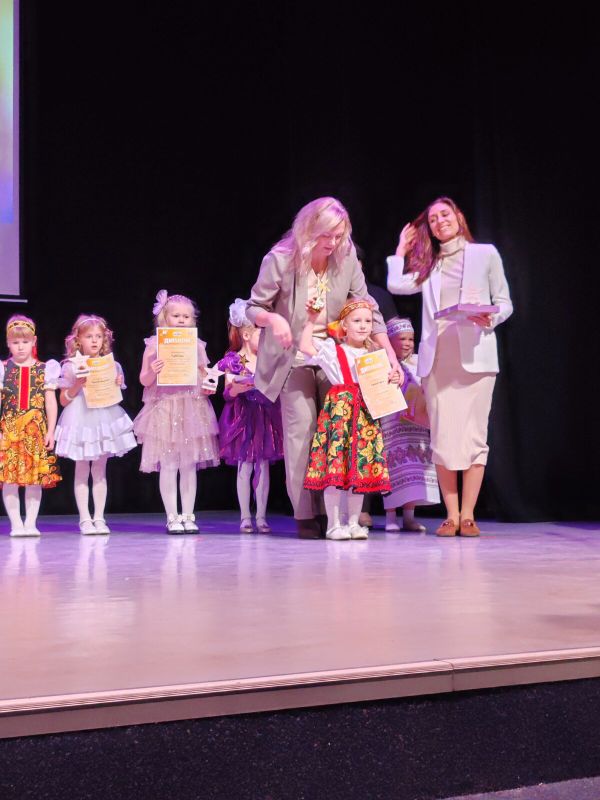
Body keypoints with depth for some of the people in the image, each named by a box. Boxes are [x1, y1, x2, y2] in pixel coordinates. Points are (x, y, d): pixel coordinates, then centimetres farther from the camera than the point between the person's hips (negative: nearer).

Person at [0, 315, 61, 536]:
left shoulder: (45, 369, 5)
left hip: (37, 429, 1)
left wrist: (50, 431, 1)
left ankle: (30, 522, 11)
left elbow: (51, 402, 6)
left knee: (35, 477, 2)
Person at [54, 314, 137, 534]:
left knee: (100, 470, 6)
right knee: (82, 470, 2)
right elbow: (64, 400, 1)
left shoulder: (112, 366, 6)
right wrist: (77, 386, -15)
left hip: (105, 420, 2)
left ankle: (99, 518, 11)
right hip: (80, 421, -2)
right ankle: (85, 519, 6)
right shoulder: (71, 367, -1)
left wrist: (118, 386, -7)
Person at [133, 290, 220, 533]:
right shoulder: (154, 345, 1)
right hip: (165, 409, -2)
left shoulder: (197, 345, 9)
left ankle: (188, 516, 12)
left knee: (189, 465, 5)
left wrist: (209, 387, -4)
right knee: (168, 465, -1)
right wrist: (153, 372, -18)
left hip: (192, 409, 2)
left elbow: (204, 376, 17)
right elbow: (144, 380, 3)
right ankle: (172, 517, 6)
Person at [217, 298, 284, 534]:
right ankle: (245, 517, 8)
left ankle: (261, 517, 11)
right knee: (244, 467, 0)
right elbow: (227, 393, -8)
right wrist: (237, 389, -26)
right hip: (243, 418, -3)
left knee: (263, 466, 4)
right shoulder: (234, 361, -4)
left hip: (265, 417, 3)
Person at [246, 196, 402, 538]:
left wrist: (390, 355, -8)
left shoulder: (346, 257, -6)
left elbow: (368, 308, -1)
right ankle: (306, 516, -6)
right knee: (302, 429, -10)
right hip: (294, 359, -3)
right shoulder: (280, 260, -14)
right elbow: (254, 307, -7)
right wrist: (273, 319, -30)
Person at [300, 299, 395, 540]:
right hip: (339, 409, -4)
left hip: (366, 414, 4)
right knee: (334, 466, -9)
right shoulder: (332, 349, 4)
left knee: (361, 470, 4)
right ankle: (333, 524, -1)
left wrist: (391, 380, -1)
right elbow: (305, 346, -10)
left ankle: (353, 522, 13)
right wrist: (311, 320, -4)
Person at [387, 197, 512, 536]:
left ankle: (467, 515, 0)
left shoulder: (485, 254, 10)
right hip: (437, 358, 3)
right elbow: (396, 284, 4)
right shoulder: (428, 266, 19)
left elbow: (505, 303, 8)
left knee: (473, 436, -5)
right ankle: (451, 515, 3)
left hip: (475, 354, -3)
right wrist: (401, 249, 16)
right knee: (442, 437, -2)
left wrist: (490, 318, -14)